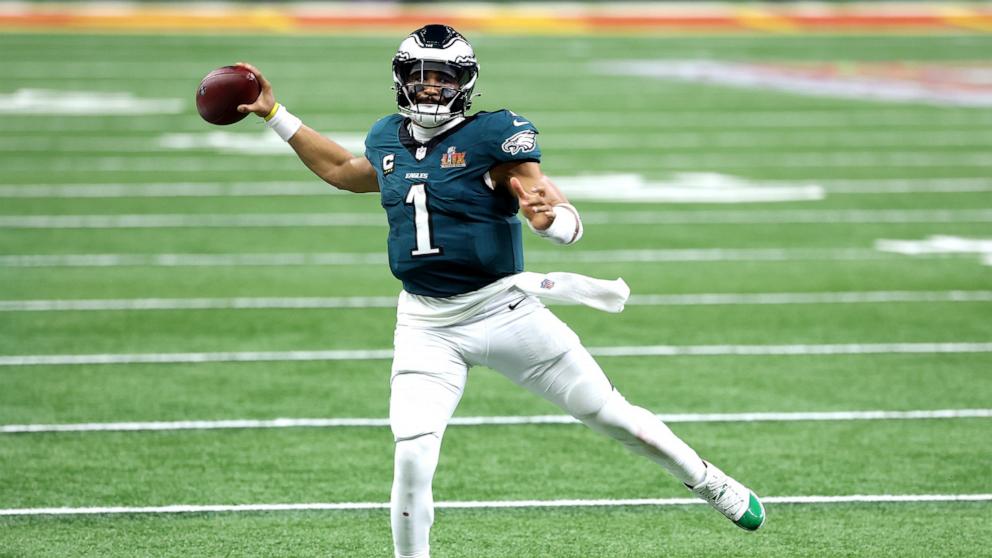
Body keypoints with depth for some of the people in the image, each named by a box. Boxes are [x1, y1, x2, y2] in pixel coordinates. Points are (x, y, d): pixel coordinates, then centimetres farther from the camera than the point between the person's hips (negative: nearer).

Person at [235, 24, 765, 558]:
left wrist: (549, 216, -43)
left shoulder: (493, 136, -12)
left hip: (503, 309, -3)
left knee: (610, 414, 5)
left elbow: (571, 227, -18)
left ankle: (710, 484, 28)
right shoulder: (388, 139, 5)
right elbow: (342, 171, 29)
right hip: (426, 327, 3)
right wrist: (273, 114, 27)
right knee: (412, 457, -14)